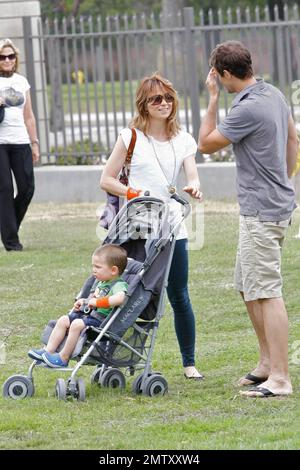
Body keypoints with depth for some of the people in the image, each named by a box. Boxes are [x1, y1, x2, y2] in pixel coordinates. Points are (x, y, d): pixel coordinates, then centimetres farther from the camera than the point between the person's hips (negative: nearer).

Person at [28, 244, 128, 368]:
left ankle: (63, 358, -21)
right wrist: (84, 302, 13)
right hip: (90, 314, 10)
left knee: (77, 324, -29)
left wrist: (97, 302, -32)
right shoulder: (101, 283, 16)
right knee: (63, 320, 3)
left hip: (102, 320, -10)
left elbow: (119, 298, -40)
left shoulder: (119, 285, -16)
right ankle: (48, 351, -1)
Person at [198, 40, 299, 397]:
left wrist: (212, 99, -5)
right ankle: (267, 362, 25)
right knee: (247, 287, 19)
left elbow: (206, 144, -9)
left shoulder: (248, 109, -20)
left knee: (266, 292, -9)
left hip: (261, 211, -10)